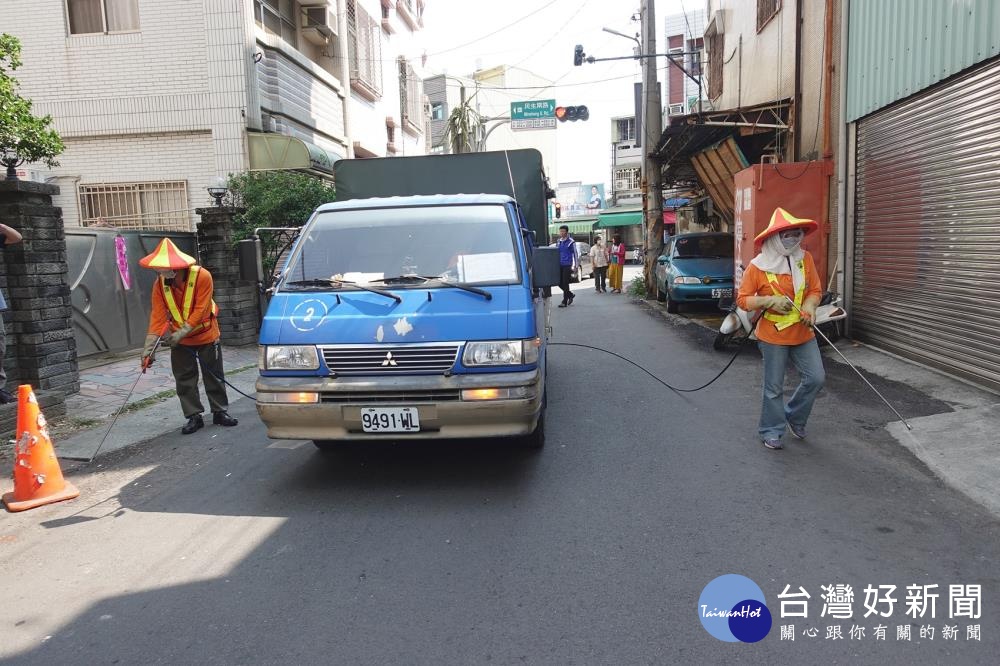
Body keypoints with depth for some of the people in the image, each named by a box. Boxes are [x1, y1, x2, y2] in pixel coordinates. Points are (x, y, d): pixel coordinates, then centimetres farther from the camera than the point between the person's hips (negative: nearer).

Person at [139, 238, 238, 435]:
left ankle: (220, 412, 21)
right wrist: (148, 348, -21)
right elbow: (157, 317, -14)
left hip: (206, 336, -3)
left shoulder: (202, 276, -24)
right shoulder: (160, 284, -13)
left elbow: (200, 311, -25)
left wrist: (181, 333, -31)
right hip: (179, 340, 3)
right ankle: (194, 417, 15)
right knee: (184, 380, 4)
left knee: (214, 376, 7)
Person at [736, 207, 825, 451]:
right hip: (773, 336, -4)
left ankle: (794, 416, 30)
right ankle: (771, 431, 22)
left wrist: (810, 306, -14)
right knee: (774, 387, 4)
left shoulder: (805, 258, 0)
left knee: (816, 378, 5)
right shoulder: (758, 266, -11)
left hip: (803, 333, 4)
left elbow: (815, 290, 6)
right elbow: (742, 299, -9)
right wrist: (768, 300, -23)